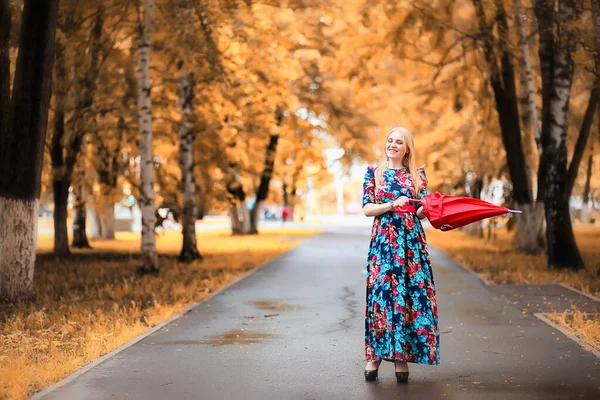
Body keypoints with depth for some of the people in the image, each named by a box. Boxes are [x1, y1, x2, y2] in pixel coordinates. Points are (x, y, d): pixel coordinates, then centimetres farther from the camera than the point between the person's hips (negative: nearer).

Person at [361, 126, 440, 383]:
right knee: (380, 294, -6)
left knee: (412, 295, -4)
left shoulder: (417, 175, 11)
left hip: (412, 241, 1)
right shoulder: (373, 173, 9)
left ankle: (402, 356, 2)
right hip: (383, 240, -1)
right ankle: (375, 355, 1)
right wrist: (393, 205, -13)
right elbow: (367, 208, 1)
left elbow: (422, 211, 6)